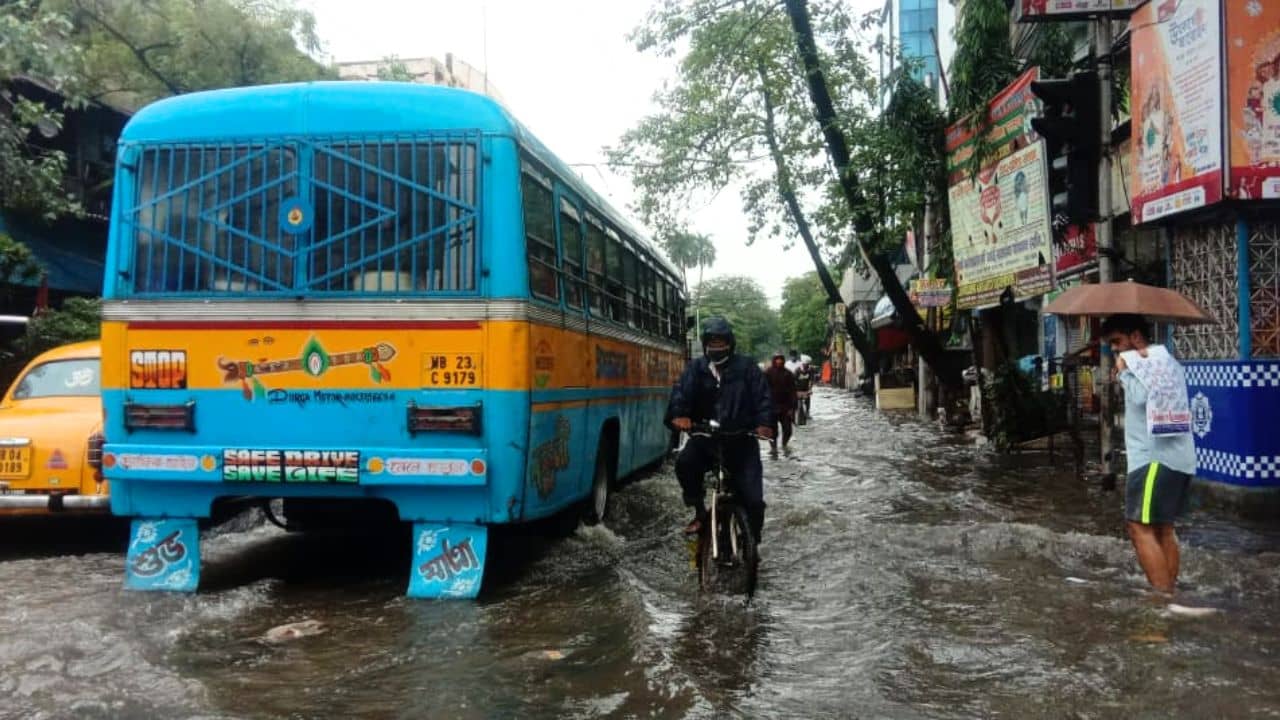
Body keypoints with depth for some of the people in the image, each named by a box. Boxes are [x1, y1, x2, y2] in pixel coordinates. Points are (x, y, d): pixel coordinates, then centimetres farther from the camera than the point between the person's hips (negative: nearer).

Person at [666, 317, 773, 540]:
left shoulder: (746, 367, 4)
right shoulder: (696, 369, 7)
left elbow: (762, 396, -4)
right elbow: (681, 392, -10)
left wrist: (764, 423, -24)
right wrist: (679, 415, -32)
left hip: (740, 439, -1)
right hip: (705, 437, 1)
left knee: (753, 499, -6)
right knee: (685, 463, -29)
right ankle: (700, 512, -5)